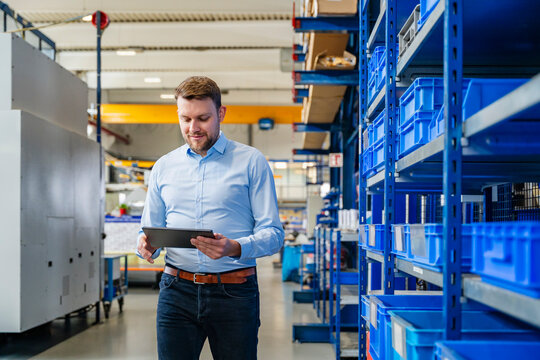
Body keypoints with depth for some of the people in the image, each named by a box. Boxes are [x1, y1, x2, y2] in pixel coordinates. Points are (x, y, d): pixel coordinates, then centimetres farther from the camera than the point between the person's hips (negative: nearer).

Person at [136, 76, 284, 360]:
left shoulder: (251, 161, 1)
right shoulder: (164, 167, 13)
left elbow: (273, 233, -4)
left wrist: (235, 249, -23)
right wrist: (147, 246, -8)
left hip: (234, 293, -2)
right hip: (177, 291, 3)